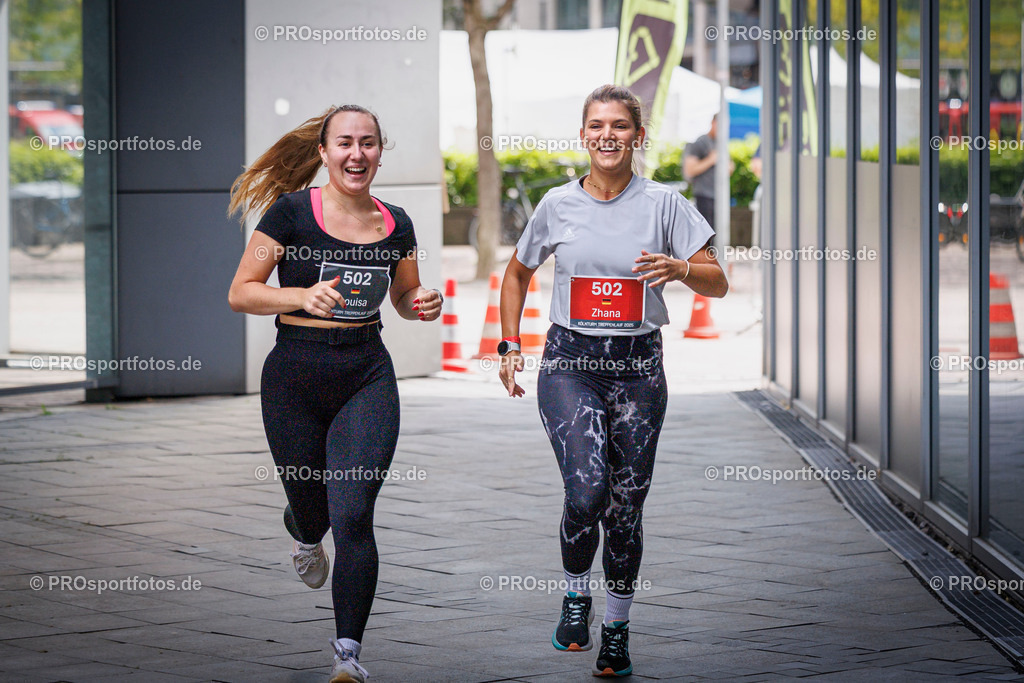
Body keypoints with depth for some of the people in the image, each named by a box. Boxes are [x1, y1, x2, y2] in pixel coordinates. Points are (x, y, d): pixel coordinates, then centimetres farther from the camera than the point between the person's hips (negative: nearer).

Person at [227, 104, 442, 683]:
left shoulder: (395, 224, 4)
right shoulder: (292, 212, -7)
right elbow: (240, 293, -8)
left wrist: (423, 306, -4)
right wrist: (304, 296, -24)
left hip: (367, 378, 1)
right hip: (296, 376, -1)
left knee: (353, 515, -12)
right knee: (310, 505, 13)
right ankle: (306, 536, 54)